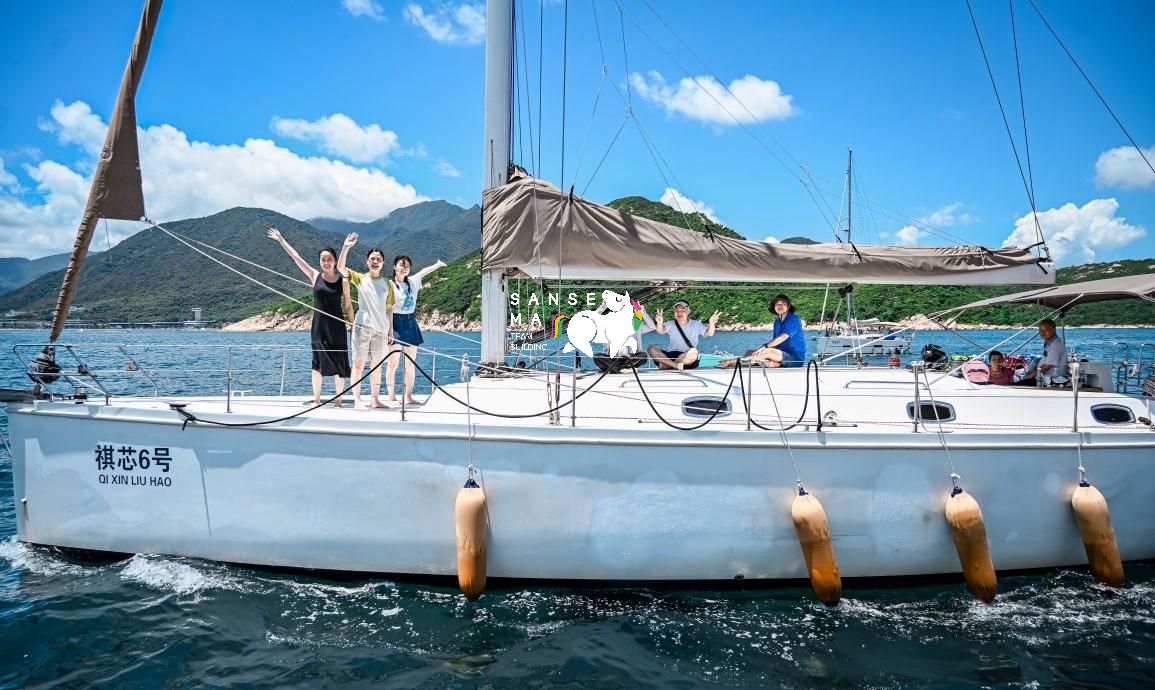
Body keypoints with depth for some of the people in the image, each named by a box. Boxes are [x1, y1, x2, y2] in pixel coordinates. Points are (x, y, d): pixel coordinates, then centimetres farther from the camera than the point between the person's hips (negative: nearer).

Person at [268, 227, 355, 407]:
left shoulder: (343, 281, 1)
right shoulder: (315, 276, 3)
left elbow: (348, 305, 5)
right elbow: (296, 257, 7)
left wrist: (352, 324, 0)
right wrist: (281, 240, 10)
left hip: (337, 326, -1)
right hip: (319, 326, 1)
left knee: (339, 364, 1)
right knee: (318, 363, 5)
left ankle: (338, 400, 10)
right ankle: (316, 399, 13)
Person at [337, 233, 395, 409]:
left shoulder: (387, 283, 10)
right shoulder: (360, 278, 3)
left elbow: (389, 309, 11)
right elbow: (340, 267, -11)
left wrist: (391, 331, 8)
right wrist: (346, 247, -21)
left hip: (381, 328, 3)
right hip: (362, 326, -3)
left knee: (377, 365, 7)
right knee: (359, 363, -2)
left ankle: (375, 399, 14)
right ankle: (357, 399, 2)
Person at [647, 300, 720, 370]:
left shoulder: (696, 324, 5)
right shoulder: (671, 324, 7)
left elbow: (708, 333, -10)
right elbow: (661, 331, -14)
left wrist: (711, 324, -34)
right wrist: (659, 323, -40)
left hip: (688, 358, -1)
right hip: (670, 355, 2)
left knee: (693, 352, -36)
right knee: (652, 349, -21)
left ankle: (665, 365, -27)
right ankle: (675, 365, -37)